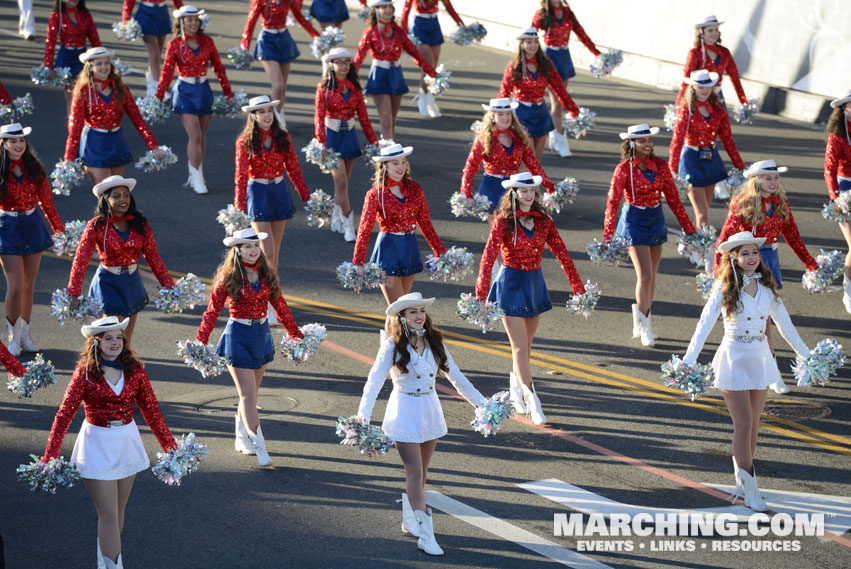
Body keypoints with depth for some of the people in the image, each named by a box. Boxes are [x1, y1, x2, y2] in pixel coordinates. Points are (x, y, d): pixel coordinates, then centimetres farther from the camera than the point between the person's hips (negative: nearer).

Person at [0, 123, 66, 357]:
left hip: (32, 226, 3)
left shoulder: (34, 169, 1)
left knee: (29, 285, 9)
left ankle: (25, 334, 22)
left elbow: (46, 202, 8)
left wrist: (59, 229, 10)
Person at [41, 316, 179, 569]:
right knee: (109, 515, -5)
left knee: (118, 511, 14)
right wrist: (50, 456, -19)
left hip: (127, 442, 4)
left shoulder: (134, 370, -1)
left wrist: (169, 444, 9)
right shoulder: (85, 373, -11)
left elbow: (151, 409, 8)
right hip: (97, 444, -4)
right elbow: (64, 414, -13)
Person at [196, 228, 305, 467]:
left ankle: (242, 438, 30)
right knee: (248, 395, -6)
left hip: (262, 335, 5)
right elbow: (213, 310, -7)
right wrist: (200, 342, -12)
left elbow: (279, 304, 14)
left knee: (251, 392, 13)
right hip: (238, 336, -5)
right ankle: (260, 448, -6)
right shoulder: (228, 277, -9)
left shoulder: (266, 274, 4)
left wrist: (295, 333, 19)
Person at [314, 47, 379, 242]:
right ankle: (348, 227, -6)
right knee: (341, 183, -8)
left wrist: (373, 140, 9)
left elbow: (363, 116, 10)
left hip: (349, 135, 5)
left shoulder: (354, 87, 6)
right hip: (332, 136, -5)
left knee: (343, 182, 10)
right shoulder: (324, 87, -8)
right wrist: (322, 144, -25)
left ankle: (337, 221, 25)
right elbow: (319, 117, -14)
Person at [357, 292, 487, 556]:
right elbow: (375, 380, -18)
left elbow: (456, 376, 9)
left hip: (431, 411, 5)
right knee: (415, 472, -7)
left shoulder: (434, 343, 3)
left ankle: (410, 520, 31)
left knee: (421, 471, 13)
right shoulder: (392, 346, -10)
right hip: (404, 412, -5)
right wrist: (363, 414, -31)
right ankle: (425, 534, -7)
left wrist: (482, 403, 8)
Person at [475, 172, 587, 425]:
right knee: (520, 347, -5)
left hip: (535, 283, 5)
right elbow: (489, 256, -20)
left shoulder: (543, 221, 2)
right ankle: (532, 403, -5)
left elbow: (561, 252, 6)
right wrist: (481, 293, -31)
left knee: (526, 345, 14)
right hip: (511, 283, -5)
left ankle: (516, 388, 34)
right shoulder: (504, 222, -12)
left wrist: (578, 287, 6)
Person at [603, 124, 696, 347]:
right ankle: (644, 328, 2)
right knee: (645, 276, -9)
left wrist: (689, 228, 7)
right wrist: (608, 236, -26)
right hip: (634, 222, -5)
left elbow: (673, 198, 6)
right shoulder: (624, 169, -13)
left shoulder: (660, 165, -1)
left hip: (656, 220, 5)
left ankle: (641, 321, 26)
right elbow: (613, 203, -16)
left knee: (652, 275, 11)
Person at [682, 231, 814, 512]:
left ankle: (742, 480, 22)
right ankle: (749, 489, -1)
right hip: (734, 359, -5)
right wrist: (688, 362, -22)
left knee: (753, 424, 9)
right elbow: (705, 324, -14)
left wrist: (806, 354, 17)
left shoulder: (766, 286, 3)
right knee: (744, 424, -6)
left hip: (760, 358, 5)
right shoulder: (725, 288, -10)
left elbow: (784, 322, 13)